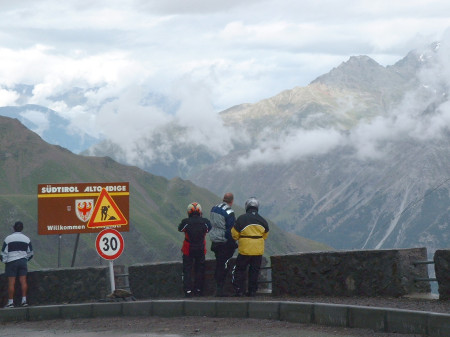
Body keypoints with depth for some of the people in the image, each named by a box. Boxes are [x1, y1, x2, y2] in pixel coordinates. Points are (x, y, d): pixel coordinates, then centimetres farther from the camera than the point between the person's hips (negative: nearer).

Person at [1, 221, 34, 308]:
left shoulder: (8, 238, -4)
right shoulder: (27, 239, 6)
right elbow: (30, 253, 13)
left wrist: (4, 261, 10)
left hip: (11, 262, -3)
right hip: (23, 261, 3)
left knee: (11, 283, -3)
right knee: (23, 281, 2)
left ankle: (10, 302, -4)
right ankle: (24, 300, -3)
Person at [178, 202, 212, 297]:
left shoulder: (185, 222, -19)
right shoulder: (205, 222, -13)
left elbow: (180, 229, 0)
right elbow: (209, 229, 7)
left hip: (188, 250, -2)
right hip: (201, 250, 2)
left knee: (187, 270, 9)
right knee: (199, 270, 17)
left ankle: (188, 290, 5)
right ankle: (198, 289, 21)